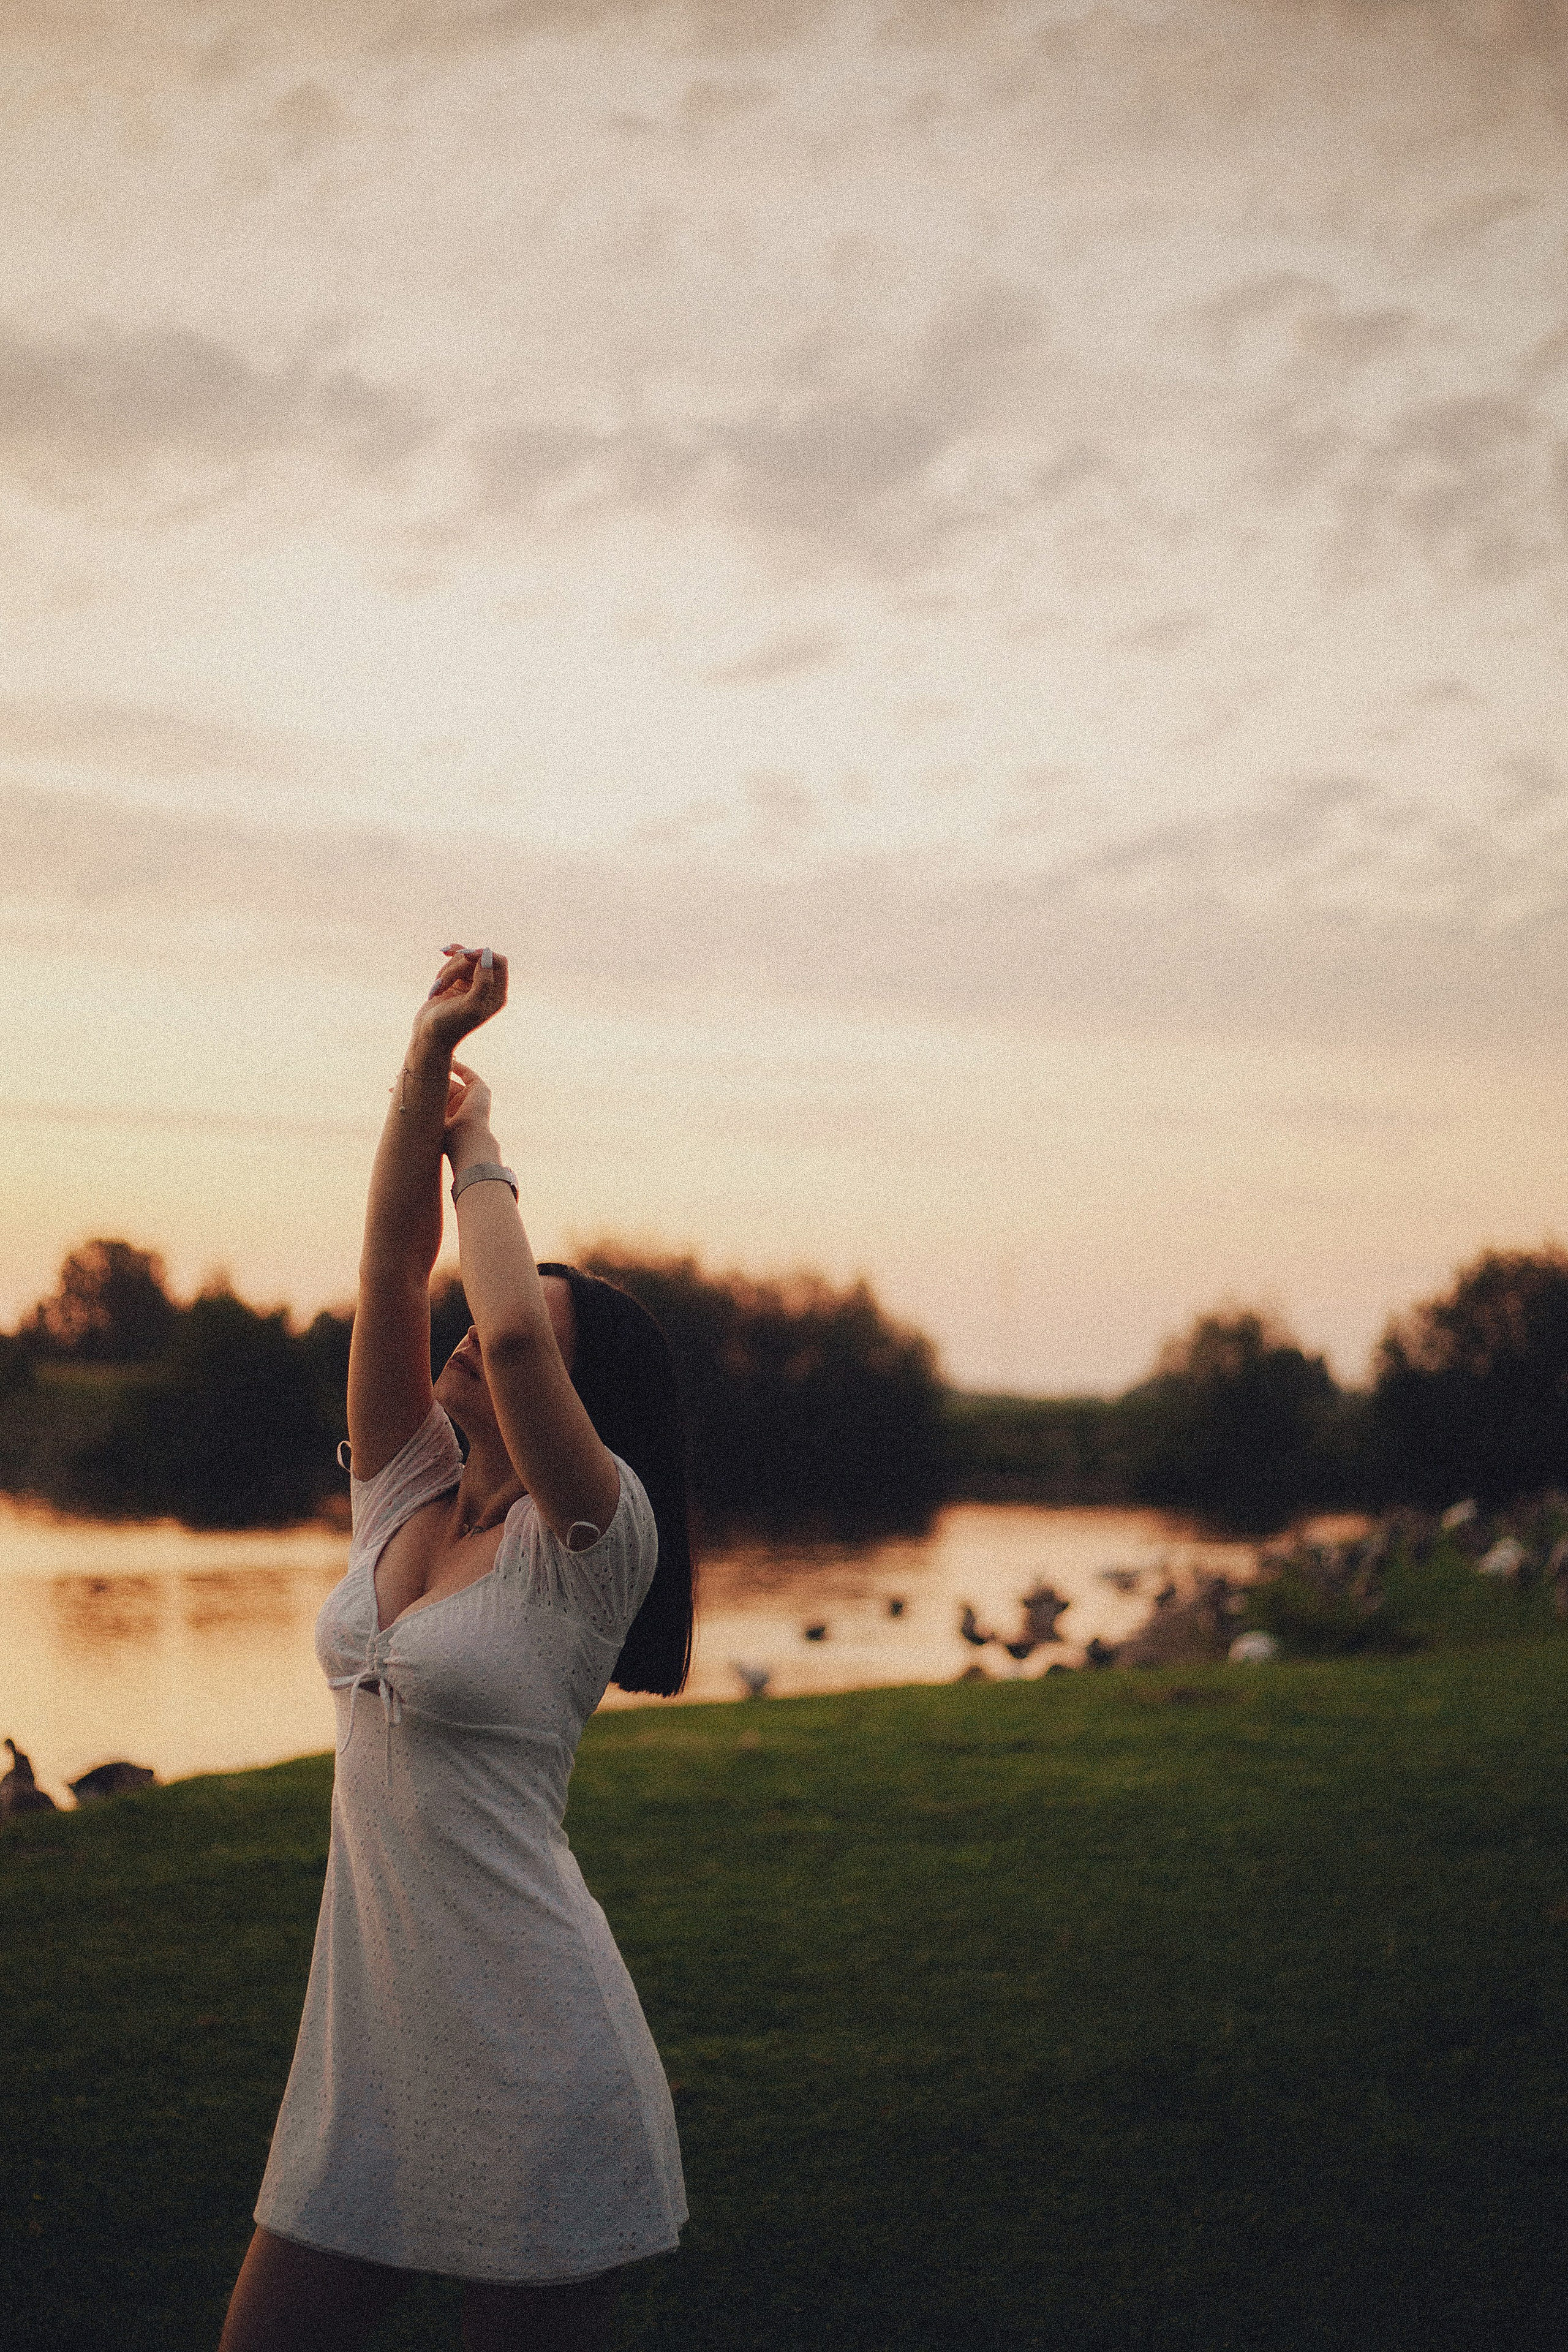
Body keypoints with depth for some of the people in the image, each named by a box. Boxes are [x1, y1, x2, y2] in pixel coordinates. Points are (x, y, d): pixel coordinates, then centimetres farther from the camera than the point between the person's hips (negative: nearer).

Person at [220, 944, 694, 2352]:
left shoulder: (592, 1541, -10)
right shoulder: (405, 1493, 8)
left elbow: (509, 1331, -26)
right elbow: (394, 1262, 0)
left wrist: (482, 1159, -11)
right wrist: (429, 1054, -4)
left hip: (528, 2063, -6)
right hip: (364, 2044, 7)